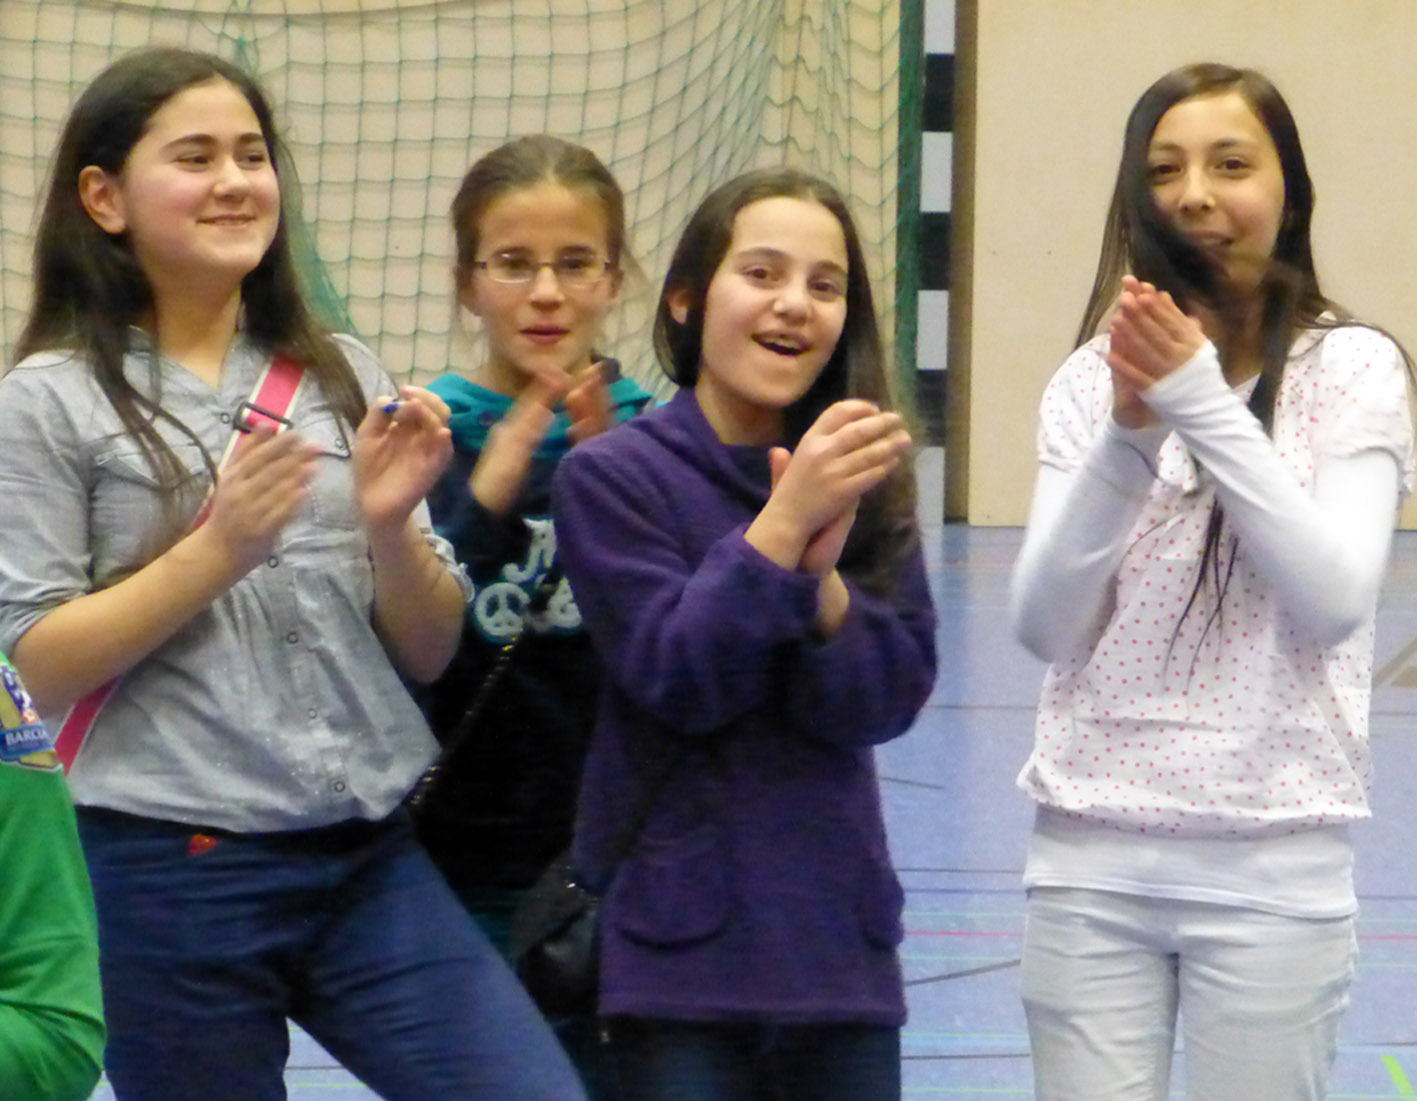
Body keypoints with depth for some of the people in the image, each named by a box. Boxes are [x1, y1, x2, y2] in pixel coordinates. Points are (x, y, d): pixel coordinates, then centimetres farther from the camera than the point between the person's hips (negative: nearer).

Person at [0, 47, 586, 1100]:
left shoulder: (345, 378, 9)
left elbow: (430, 652, 9)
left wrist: (390, 523, -10)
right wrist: (217, 549, -17)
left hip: (369, 856, 3)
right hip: (168, 877, -3)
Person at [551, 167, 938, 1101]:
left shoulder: (866, 477, 7)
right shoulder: (613, 475, -5)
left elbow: (895, 697, -2)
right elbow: (677, 679, -14)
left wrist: (822, 577, -19)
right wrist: (784, 523, -23)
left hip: (839, 943, 4)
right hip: (682, 945, -4)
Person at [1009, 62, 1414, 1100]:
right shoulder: (1093, 378, 5)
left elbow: (1333, 602, -13)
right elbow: (1044, 626, -2)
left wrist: (1205, 404, -18)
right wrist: (1131, 434, -15)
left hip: (1272, 866, -2)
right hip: (1092, 856, 2)